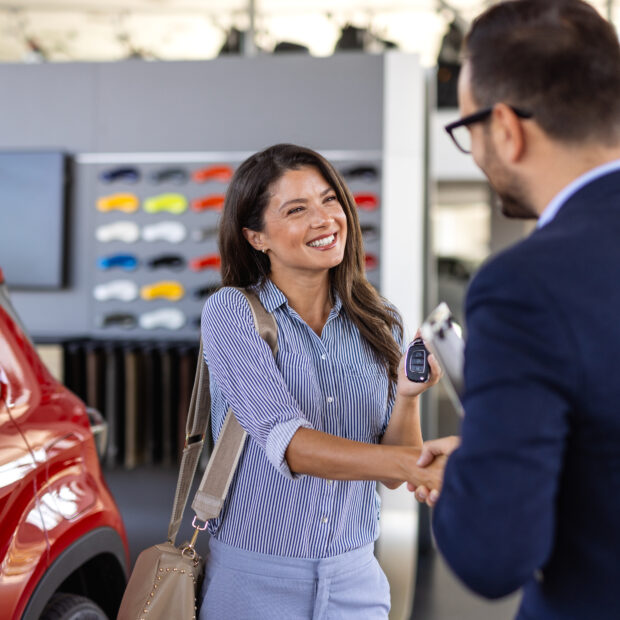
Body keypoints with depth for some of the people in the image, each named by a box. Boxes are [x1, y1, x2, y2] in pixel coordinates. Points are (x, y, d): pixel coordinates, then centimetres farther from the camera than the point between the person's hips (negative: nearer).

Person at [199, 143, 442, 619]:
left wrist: (407, 398, -17)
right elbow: (288, 443, -22)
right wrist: (411, 462, -34)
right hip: (255, 581, -3)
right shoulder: (231, 313, -10)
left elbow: (391, 474, 2)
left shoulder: (378, 324, 2)